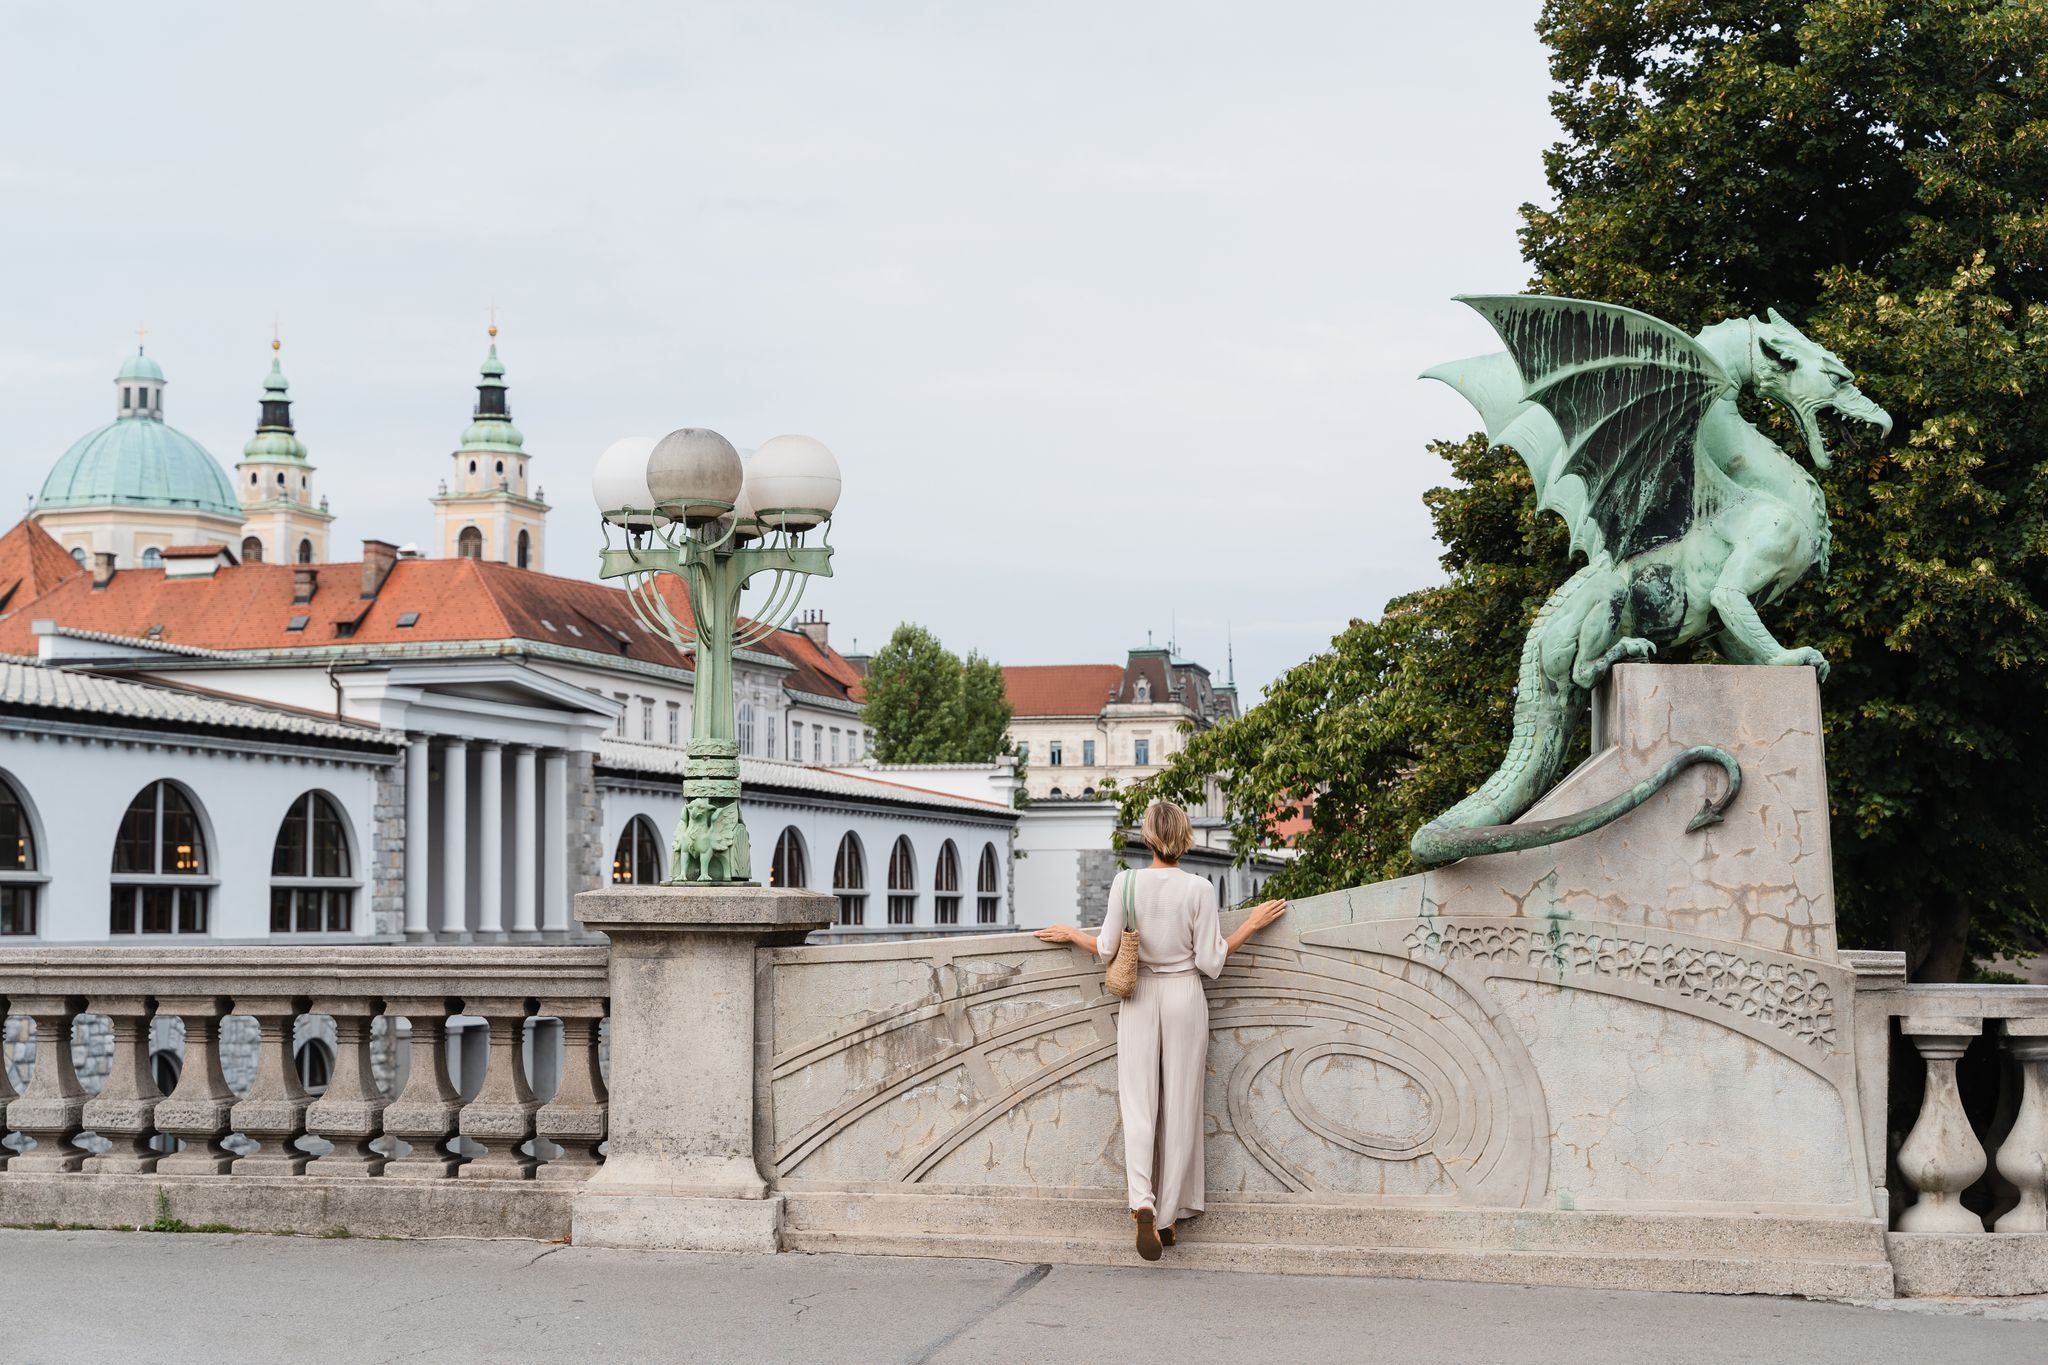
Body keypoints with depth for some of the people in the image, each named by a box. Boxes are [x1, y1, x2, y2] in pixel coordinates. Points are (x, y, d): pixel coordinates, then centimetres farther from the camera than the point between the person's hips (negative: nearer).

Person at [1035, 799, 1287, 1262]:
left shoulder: (1126, 881, -6)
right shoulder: (1199, 889, -9)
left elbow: (1107, 949, -1)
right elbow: (1210, 961, -5)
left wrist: (1071, 934, 18)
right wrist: (1250, 925, 5)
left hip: (1139, 998, 1)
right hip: (1184, 996, -1)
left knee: (1138, 1103, 2)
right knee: (1180, 1106, 7)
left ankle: (1142, 1203, -19)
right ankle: (1168, 1216, 11)